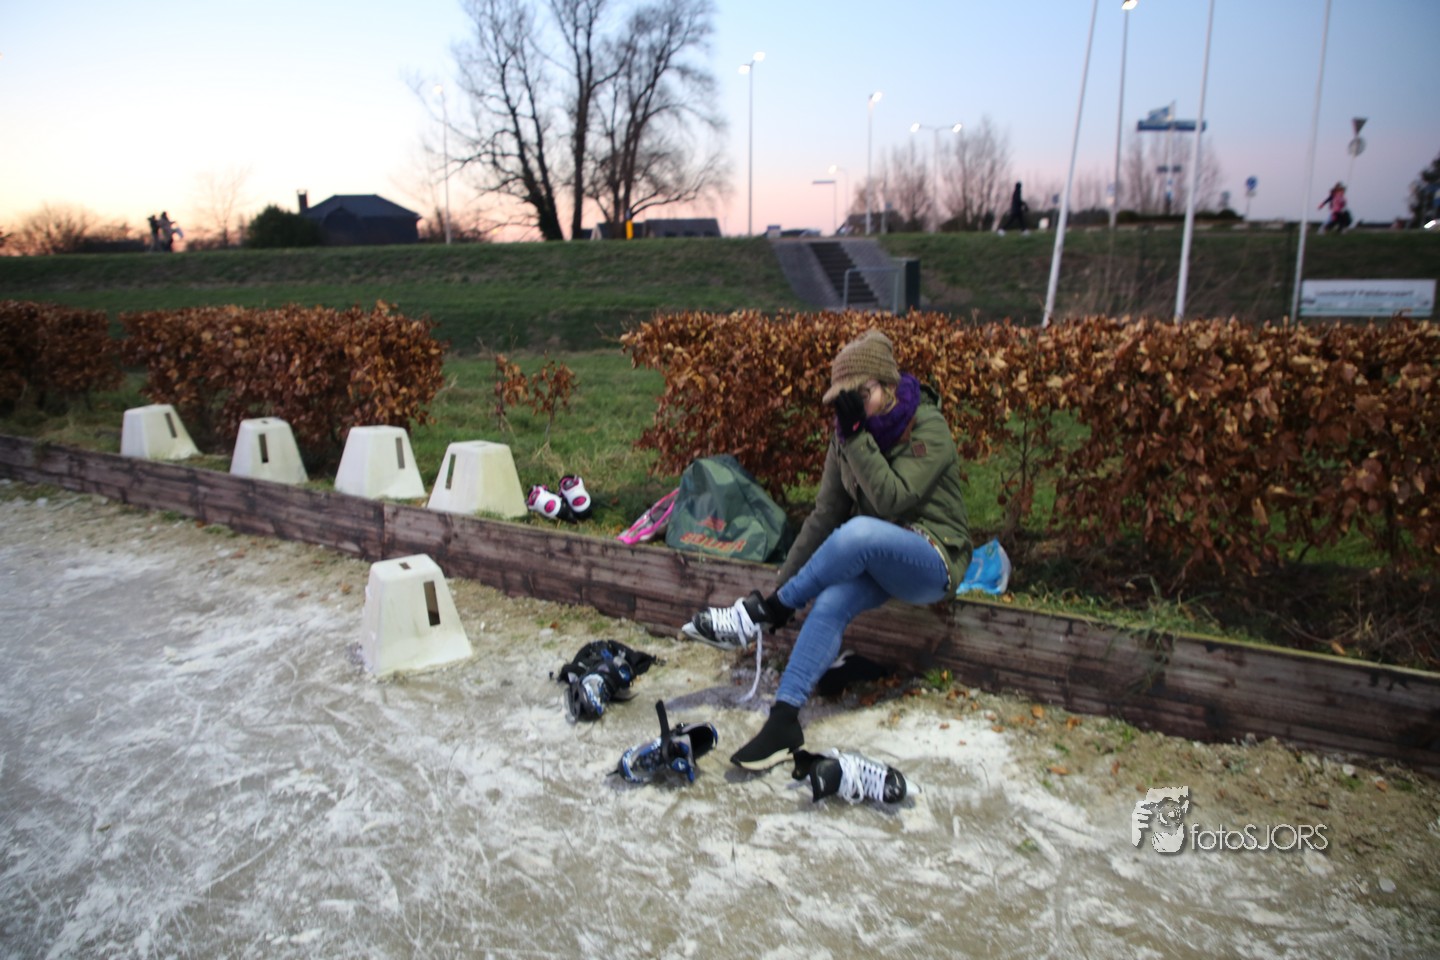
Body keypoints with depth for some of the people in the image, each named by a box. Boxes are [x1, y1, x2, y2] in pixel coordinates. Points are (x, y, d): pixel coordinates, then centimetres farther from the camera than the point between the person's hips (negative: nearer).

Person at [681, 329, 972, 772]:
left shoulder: (928, 428, -14)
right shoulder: (848, 433, 4)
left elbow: (893, 500, -26)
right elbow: (825, 514, 4)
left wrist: (857, 434, -28)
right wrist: (783, 580, 0)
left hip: (932, 561, -5)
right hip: (872, 559, 5)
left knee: (859, 532, -37)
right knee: (830, 604, -29)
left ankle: (764, 611, -22)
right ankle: (784, 720, -29)